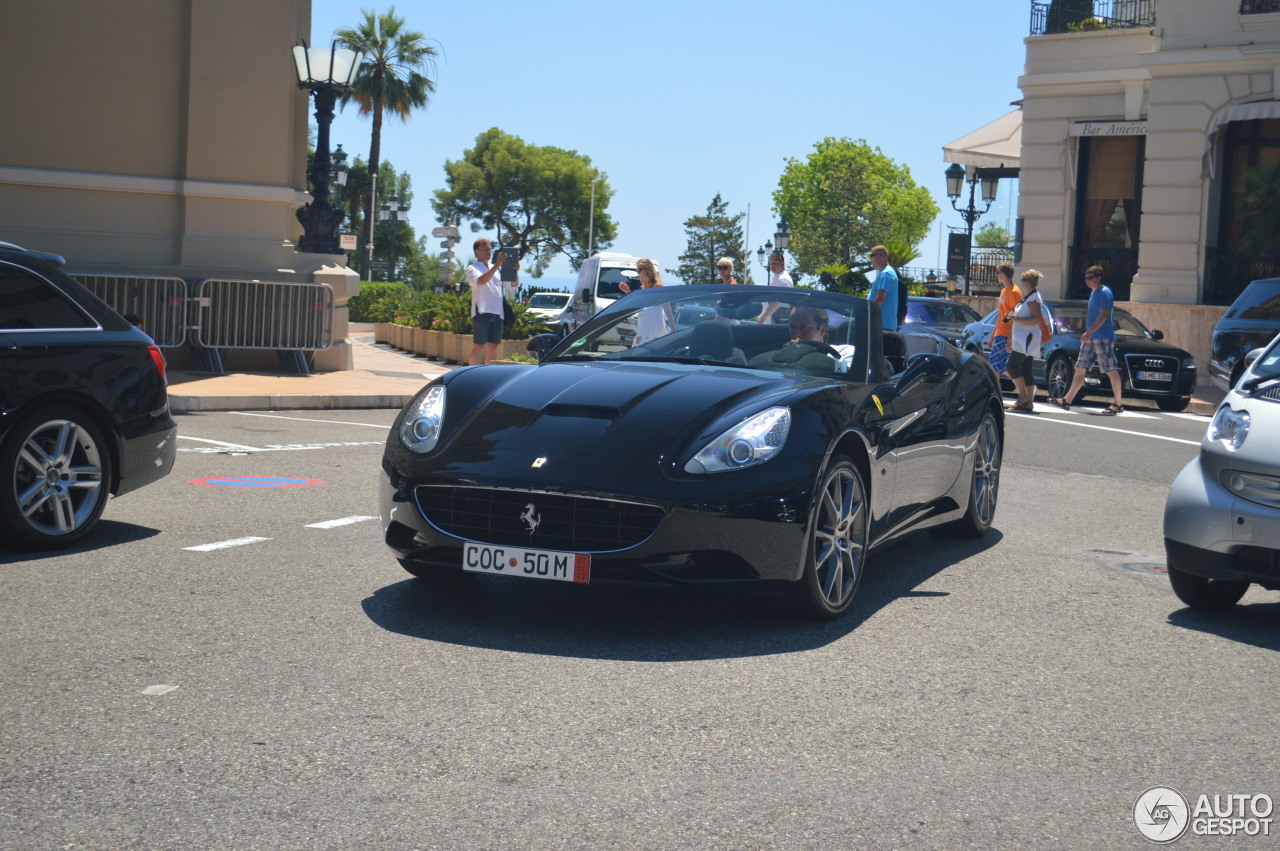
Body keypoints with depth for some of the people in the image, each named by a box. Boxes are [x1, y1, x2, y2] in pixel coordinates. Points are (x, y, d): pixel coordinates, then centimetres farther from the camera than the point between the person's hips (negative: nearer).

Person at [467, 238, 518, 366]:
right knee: (479, 346, -8)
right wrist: (496, 265, -29)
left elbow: (513, 285, 13)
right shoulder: (472, 268, 2)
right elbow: (481, 281, -20)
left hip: (497, 313, 6)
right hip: (481, 312, -6)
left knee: (493, 347, 7)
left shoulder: (498, 269, 20)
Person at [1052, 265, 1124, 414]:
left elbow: (1103, 315, -19)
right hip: (1091, 339, 10)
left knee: (1111, 370, -4)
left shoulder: (1104, 292, -11)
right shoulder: (1094, 292, 17)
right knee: (1080, 369, 7)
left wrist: (1089, 332, -22)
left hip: (1103, 337, -10)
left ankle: (1118, 404, 0)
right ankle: (1067, 400, 9)